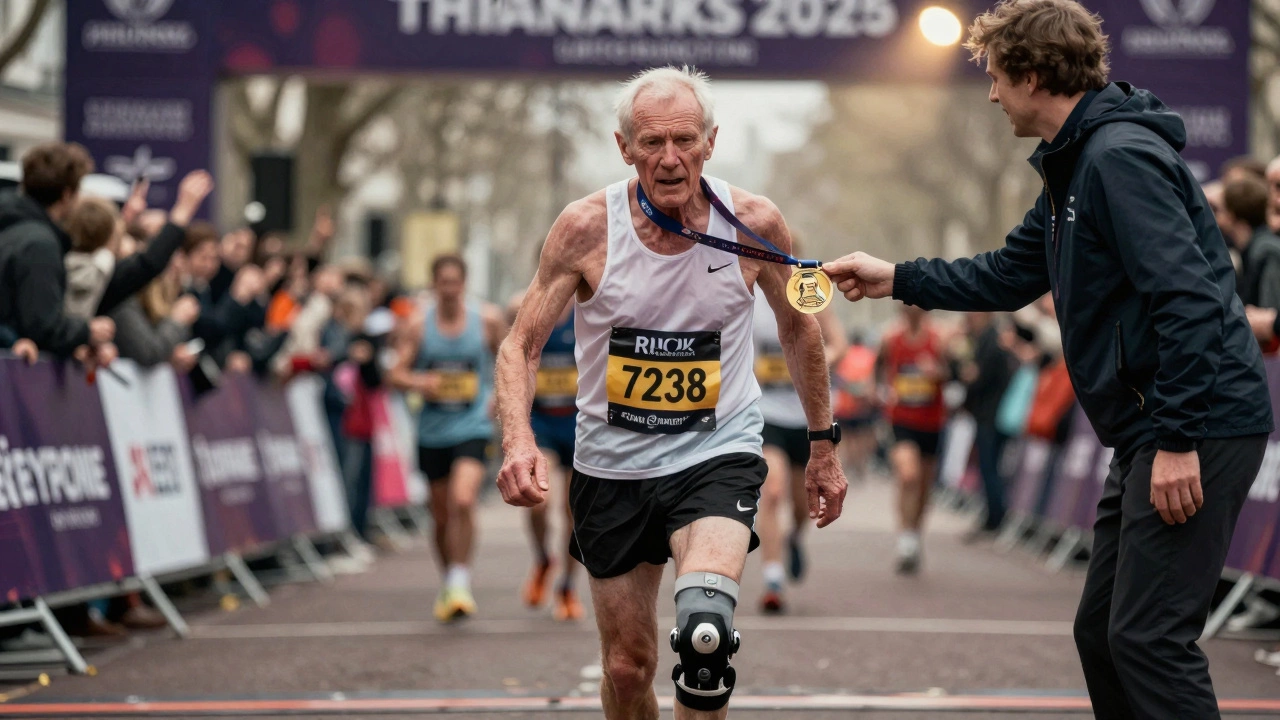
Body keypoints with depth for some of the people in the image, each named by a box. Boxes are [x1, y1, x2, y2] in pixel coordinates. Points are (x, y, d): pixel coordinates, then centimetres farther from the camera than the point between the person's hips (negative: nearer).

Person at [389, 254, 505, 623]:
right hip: (432, 430, 2)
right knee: (441, 515, 10)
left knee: (463, 501, -23)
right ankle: (449, 584, 29)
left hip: (472, 427, -2)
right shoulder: (418, 324, 0)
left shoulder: (487, 319, -1)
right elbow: (396, 373, -1)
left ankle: (461, 581, -16)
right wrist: (418, 382, -22)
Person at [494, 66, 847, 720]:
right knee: (627, 668, 9)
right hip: (612, 464, 1)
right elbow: (521, 346, -8)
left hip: (718, 454, -1)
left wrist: (823, 444, 13)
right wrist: (517, 440, -27)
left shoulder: (754, 223, -10)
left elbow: (798, 326, 9)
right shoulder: (587, 227, -12)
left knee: (704, 629, -29)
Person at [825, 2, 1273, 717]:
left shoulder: (1121, 156, -16)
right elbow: (1011, 275, 29)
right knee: (1102, 630, 13)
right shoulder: (1075, 165, 17)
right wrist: (894, 279, 28)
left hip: (1202, 428, -11)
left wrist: (1178, 439, -26)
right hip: (1153, 430, 11)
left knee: (1148, 636, -13)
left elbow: (1187, 298, -24)